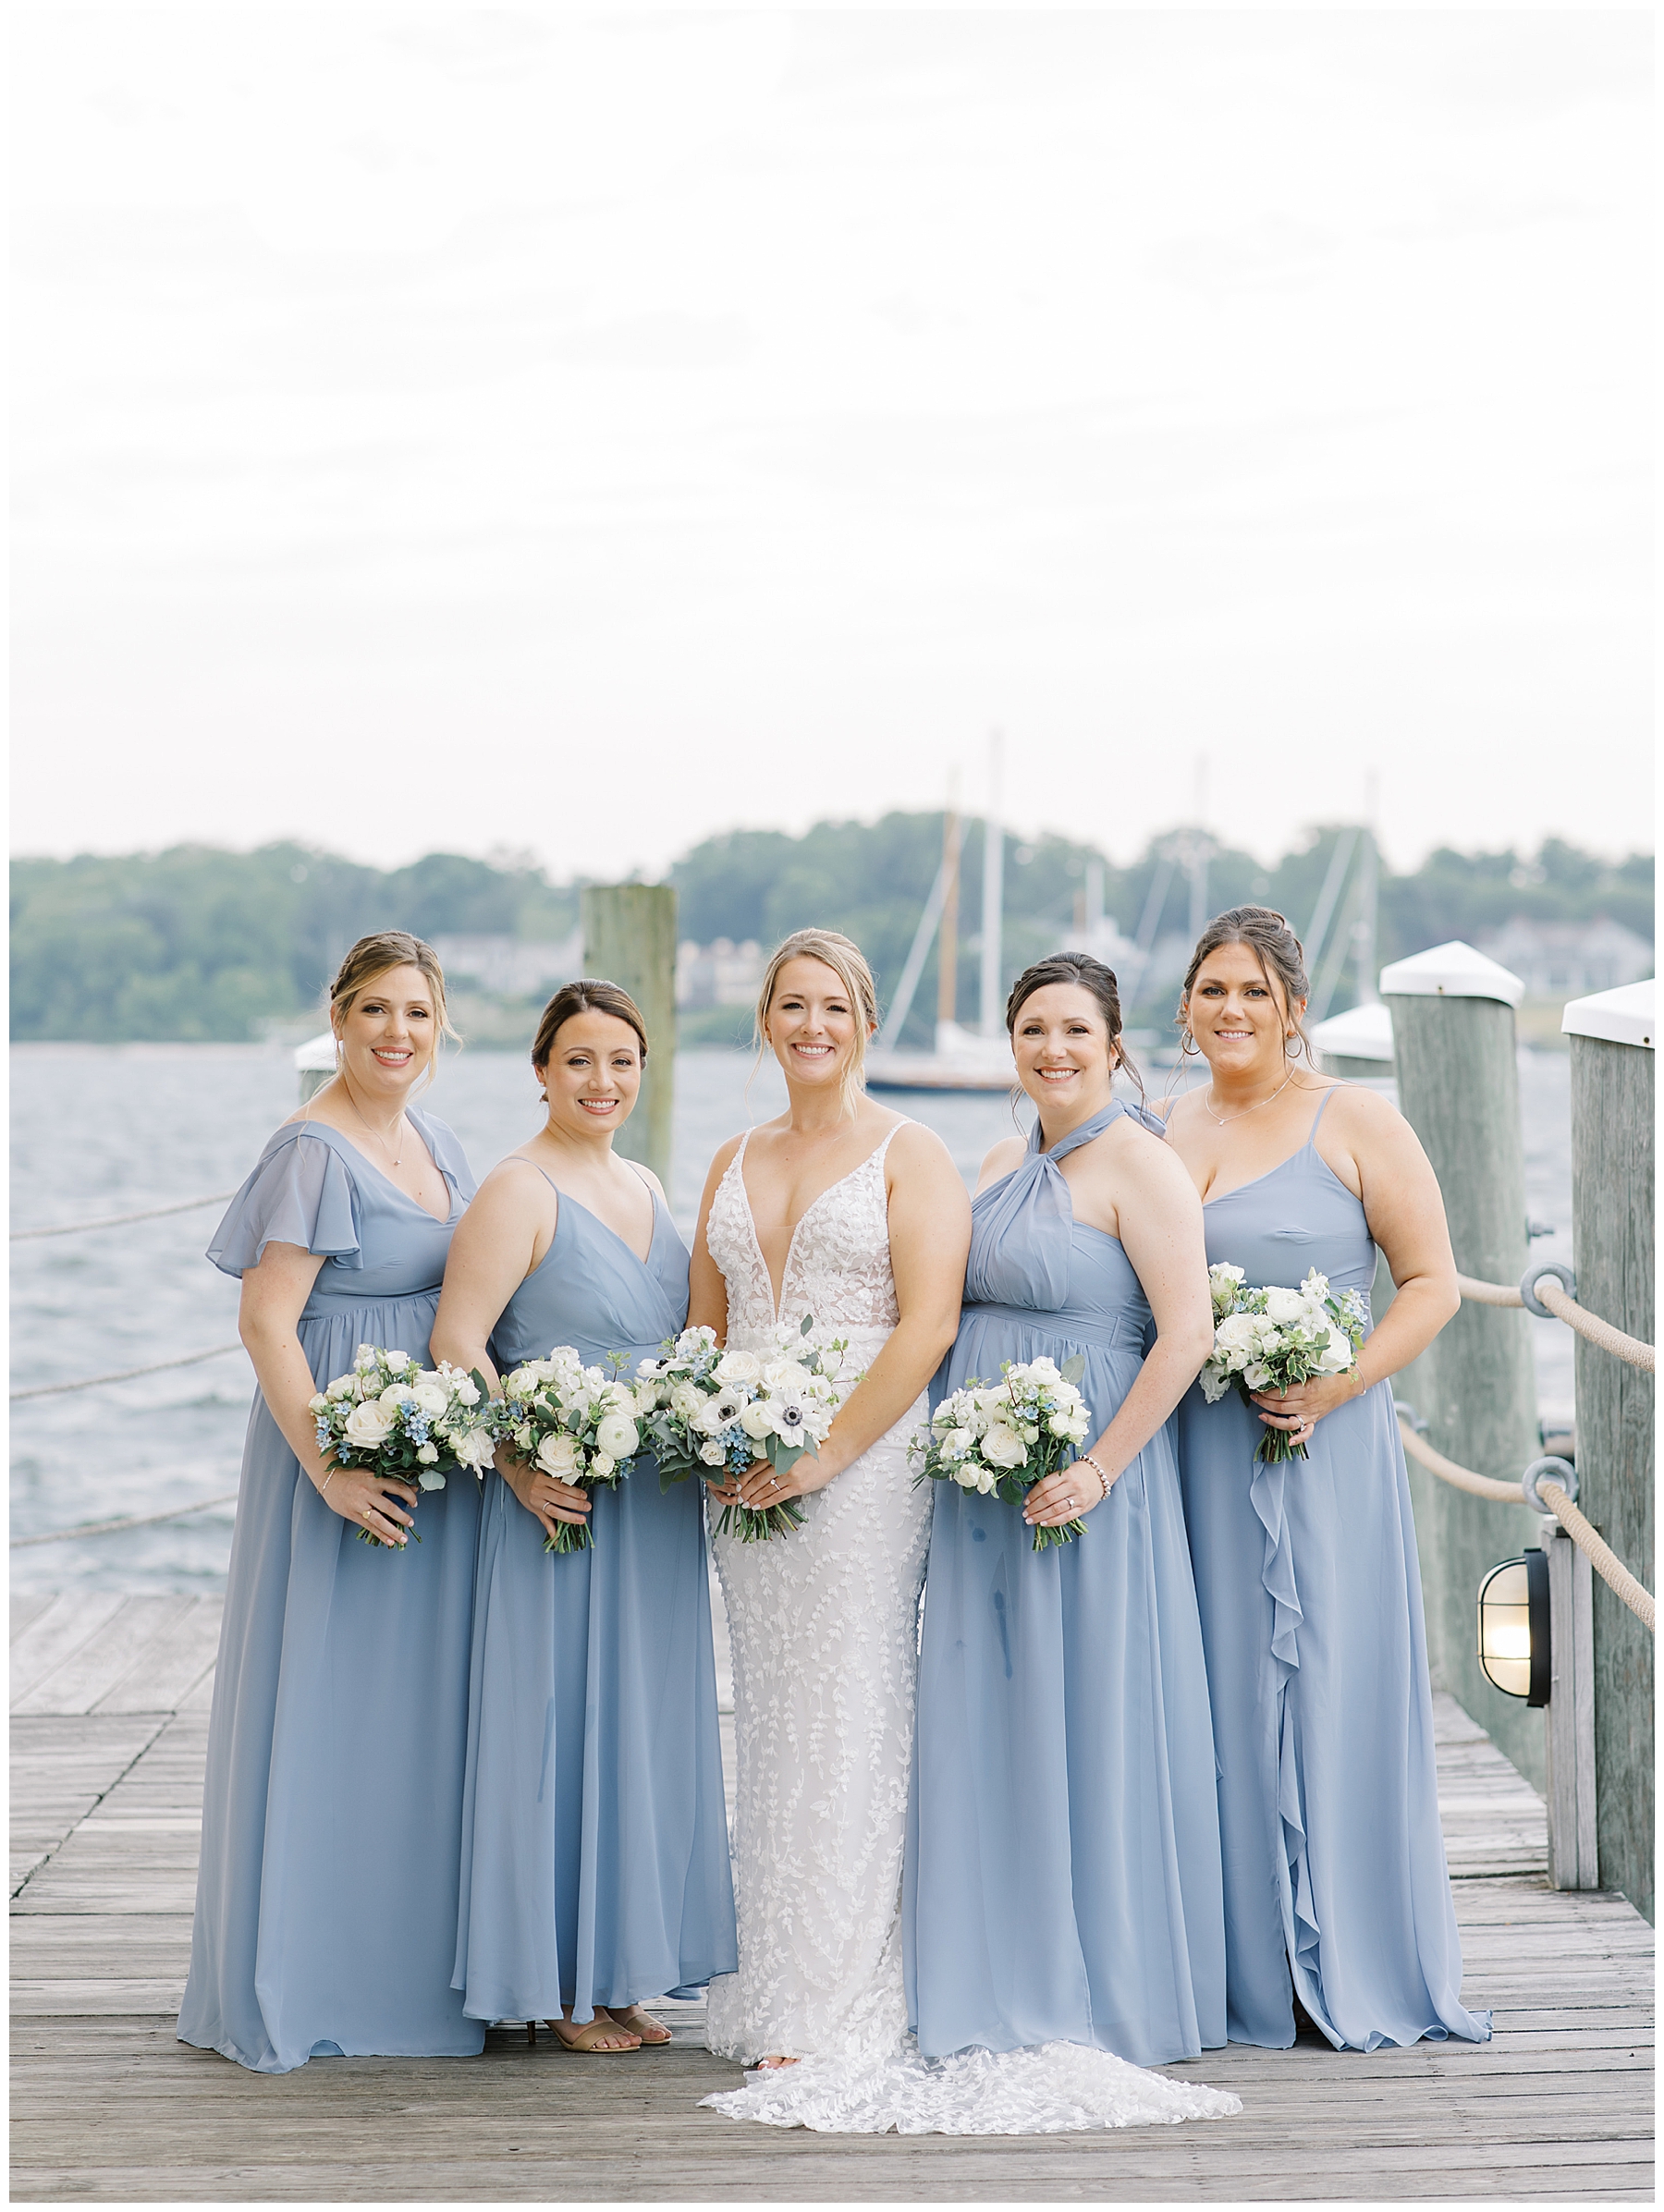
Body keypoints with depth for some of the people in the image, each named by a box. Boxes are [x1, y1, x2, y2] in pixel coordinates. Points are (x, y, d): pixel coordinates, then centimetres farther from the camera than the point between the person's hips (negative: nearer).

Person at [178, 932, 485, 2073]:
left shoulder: (434, 1140, 11)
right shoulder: (315, 1151, -13)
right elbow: (266, 1319, -18)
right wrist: (330, 1466, -22)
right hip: (352, 1453, -8)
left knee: (417, 1702, 13)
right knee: (326, 1700, -1)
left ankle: (409, 1960, 23)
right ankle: (303, 1980, 10)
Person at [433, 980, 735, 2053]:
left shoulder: (646, 1188, 14)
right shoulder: (520, 1190, -9)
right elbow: (457, 1341, -15)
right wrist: (520, 1467, -22)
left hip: (657, 1507, 8)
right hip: (564, 1504, -8)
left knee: (646, 1728, 11)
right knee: (564, 1722, -2)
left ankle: (622, 1971, 21)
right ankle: (559, 1983, 8)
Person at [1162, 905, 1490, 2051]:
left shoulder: (1354, 1121, -2)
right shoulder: (1162, 1129, 12)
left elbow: (1433, 1282, -4)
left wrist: (1334, 1388, -15)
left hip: (1319, 1452, -4)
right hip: (1190, 1457, 4)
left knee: (1326, 1688, -2)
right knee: (1212, 1696, 5)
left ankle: (1346, 1967, 9)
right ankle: (1236, 1964, 14)